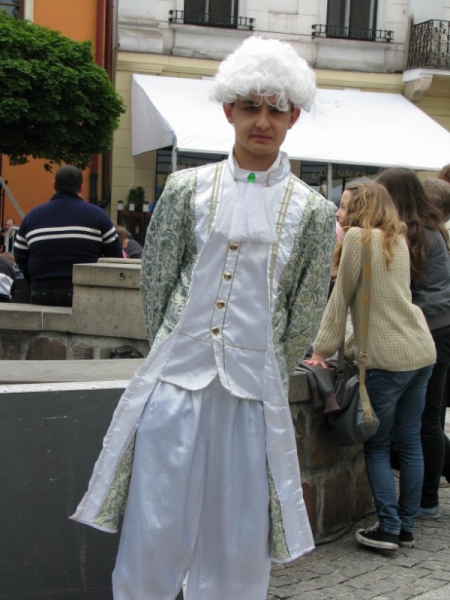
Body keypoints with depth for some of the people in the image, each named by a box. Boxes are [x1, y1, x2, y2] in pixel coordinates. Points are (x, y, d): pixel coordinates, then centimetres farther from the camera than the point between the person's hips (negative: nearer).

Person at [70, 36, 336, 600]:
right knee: (152, 536, 4)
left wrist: (261, 373, 11)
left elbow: (303, 319, 8)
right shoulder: (186, 189, 4)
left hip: (254, 395, 0)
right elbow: (154, 282, 7)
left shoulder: (313, 212, 3)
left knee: (238, 548, 8)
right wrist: (178, 352, 9)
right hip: (175, 383, 0)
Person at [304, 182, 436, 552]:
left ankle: (388, 529, 3)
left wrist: (323, 350, 1)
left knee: (377, 447, 2)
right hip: (422, 352, 8)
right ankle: (407, 527, 18)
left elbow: (342, 297, -5)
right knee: (410, 443, 11)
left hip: (388, 359, -8)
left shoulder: (359, 236, -7)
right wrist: (354, 342, 20)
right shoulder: (397, 240, 16)